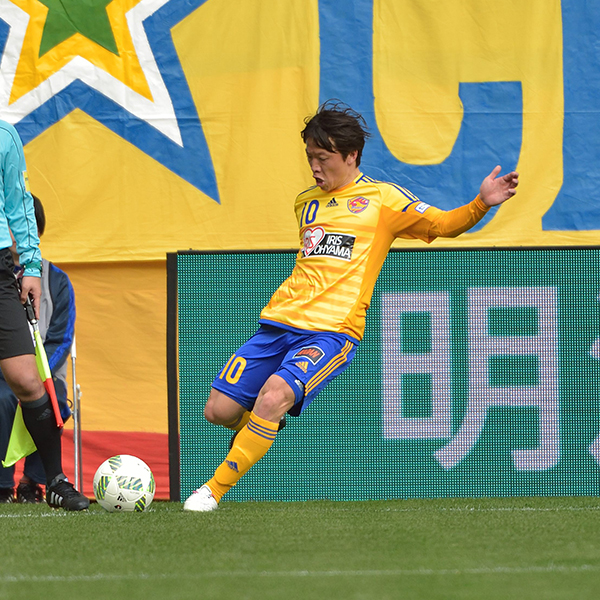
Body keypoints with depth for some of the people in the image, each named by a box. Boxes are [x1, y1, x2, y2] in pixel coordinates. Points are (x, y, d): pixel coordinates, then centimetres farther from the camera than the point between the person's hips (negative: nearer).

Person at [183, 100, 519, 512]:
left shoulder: (381, 198, 5)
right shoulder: (307, 202, 21)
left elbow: (444, 225, 1)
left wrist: (481, 204, -15)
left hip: (332, 331, -6)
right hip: (280, 323, 6)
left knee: (274, 396, -30)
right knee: (220, 410, -3)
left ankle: (216, 490, -20)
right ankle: (259, 428, 31)